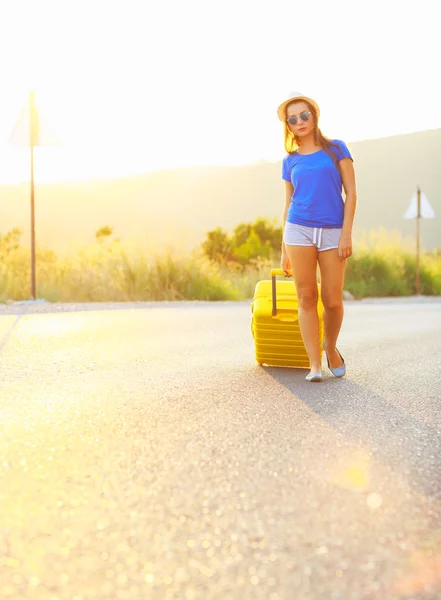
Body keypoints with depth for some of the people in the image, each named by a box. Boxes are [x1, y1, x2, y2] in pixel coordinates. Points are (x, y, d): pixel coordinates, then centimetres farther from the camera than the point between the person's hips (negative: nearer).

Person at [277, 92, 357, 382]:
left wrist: (346, 233, -9)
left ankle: (331, 347, 26)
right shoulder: (290, 161, 11)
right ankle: (315, 364, 1)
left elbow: (351, 192, 0)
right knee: (307, 297, -3)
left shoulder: (336, 148, 5)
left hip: (332, 232, -1)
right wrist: (284, 250, 12)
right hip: (299, 230, 2)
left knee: (332, 300, -3)